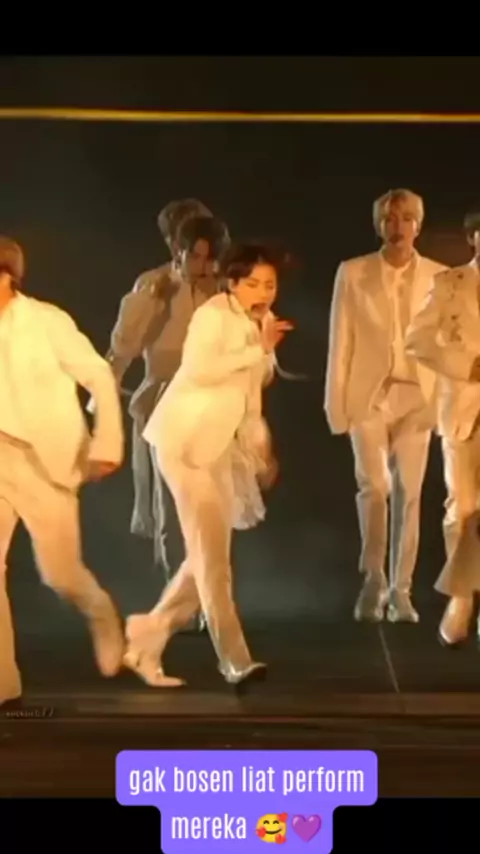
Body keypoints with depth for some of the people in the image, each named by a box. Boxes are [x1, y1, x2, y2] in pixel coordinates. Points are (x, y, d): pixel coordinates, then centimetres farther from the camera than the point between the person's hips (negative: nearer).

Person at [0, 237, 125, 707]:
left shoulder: (47, 321, -11)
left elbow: (100, 377, -7)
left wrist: (107, 444, -9)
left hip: (44, 461, -3)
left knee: (59, 573, 3)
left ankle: (101, 615, 38)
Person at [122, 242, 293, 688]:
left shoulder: (262, 320, 10)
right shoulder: (213, 313, -13)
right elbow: (197, 370, -30)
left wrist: (261, 451, 14)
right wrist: (259, 349, -26)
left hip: (222, 443, 8)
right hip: (187, 437, -8)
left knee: (210, 554, 9)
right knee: (211, 552, -10)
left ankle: (147, 638, 22)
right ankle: (235, 660, -7)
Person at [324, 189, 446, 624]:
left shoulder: (439, 276, 4)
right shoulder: (352, 273, 2)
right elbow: (340, 342, 2)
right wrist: (336, 400, -3)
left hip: (417, 397, 1)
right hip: (368, 395, -1)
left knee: (408, 494, 2)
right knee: (374, 485, -13)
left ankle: (401, 591, 13)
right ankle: (373, 579, 7)